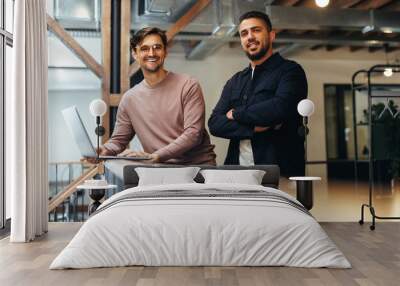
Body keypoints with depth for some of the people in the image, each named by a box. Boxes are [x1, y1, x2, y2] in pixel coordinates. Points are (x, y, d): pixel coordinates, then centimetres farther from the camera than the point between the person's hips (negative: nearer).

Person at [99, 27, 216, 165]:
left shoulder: (188, 86, -3)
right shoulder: (129, 98, 9)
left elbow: (193, 133, -11)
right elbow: (118, 140, 14)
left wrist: (156, 156, -22)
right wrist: (104, 150, -10)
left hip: (199, 166, -3)